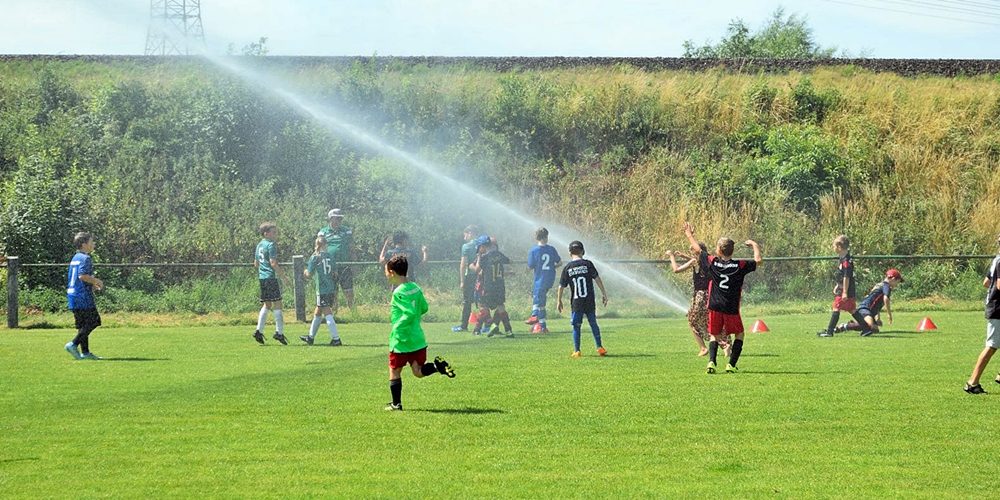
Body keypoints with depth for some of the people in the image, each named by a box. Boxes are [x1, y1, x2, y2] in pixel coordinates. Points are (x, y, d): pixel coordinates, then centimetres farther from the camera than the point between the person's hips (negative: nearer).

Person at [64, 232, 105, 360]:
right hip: (83, 296, -10)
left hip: (73, 295, 10)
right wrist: (97, 281, -10)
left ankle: (85, 352, 9)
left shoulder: (75, 258, 18)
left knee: (83, 324, 11)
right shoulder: (85, 258, -11)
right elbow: (83, 276, -24)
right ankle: (73, 344, -14)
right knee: (93, 321, -6)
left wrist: (93, 284, 21)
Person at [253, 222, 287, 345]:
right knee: (277, 304, -4)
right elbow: (273, 263, -17)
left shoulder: (259, 245, 15)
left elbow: (256, 264, 19)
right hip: (271, 277, -8)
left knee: (266, 305, 13)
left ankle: (259, 331, 6)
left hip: (262, 277, 8)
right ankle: (279, 332, -7)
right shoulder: (271, 245, -10)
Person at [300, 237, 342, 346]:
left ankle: (336, 339, -15)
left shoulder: (315, 257, -7)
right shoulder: (329, 256, 10)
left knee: (327, 314, -8)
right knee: (317, 313, 19)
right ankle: (310, 337, 29)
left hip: (322, 290, -7)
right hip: (331, 289, 7)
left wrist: (305, 272, 16)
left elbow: (309, 275, -6)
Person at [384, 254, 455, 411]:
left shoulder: (399, 293, -19)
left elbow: (410, 313, -28)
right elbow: (423, 308, 15)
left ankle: (396, 404, 14)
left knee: (394, 371, 9)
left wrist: (396, 327, -18)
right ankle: (438, 366, -13)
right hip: (418, 338, 7)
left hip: (401, 339, -7)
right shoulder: (415, 287, 6)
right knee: (419, 372, 12)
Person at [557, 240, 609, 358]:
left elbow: (561, 287, 2)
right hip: (590, 302, 0)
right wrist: (604, 294, 2)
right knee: (593, 324, 13)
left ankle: (576, 351, 4)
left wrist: (559, 301, 14)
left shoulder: (567, 268, -1)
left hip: (576, 303, 0)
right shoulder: (588, 264, -3)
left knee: (576, 326, 6)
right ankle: (599, 347, 13)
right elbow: (597, 279, -5)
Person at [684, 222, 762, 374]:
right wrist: (754, 245, 18)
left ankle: (711, 362, -6)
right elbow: (758, 260, 2)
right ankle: (731, 364, 4)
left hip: (715, 307, 1)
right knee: (739, 334, 16)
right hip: (732, 309, -1)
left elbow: (698, 250, 11)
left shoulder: (712, 263, -2)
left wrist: (689, 234, 27)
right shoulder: (740, 266, -6)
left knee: (715, 335, 16)